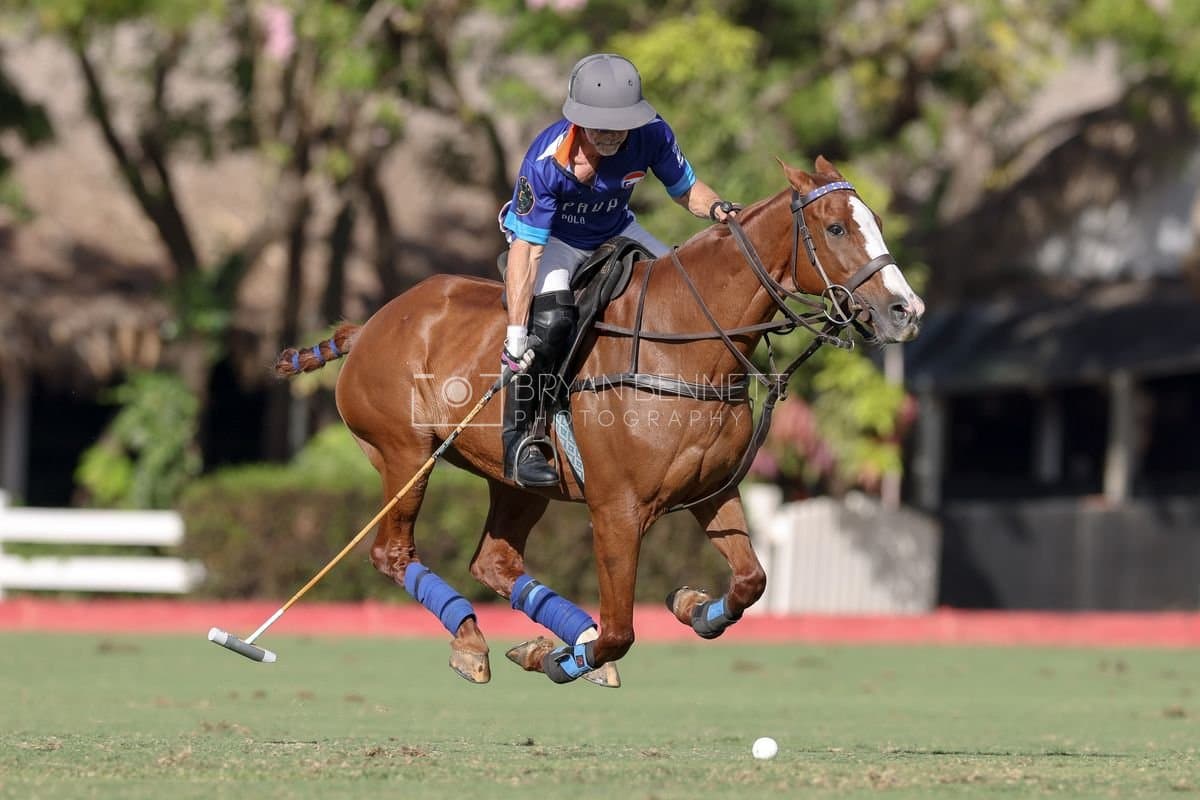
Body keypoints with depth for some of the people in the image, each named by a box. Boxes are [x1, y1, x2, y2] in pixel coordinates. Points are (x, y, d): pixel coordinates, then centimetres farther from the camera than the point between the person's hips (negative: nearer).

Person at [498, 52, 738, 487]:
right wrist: (516, 335, -38)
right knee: (553, 314, -32)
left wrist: (715, 207, -26)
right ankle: (518, 438, -25)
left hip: (615, 232, 5)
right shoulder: (547, 160, -34)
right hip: (550, 239, -5)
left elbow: (686, 189, -3)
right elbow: (526, 250, -33)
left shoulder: (652, 134, -23)